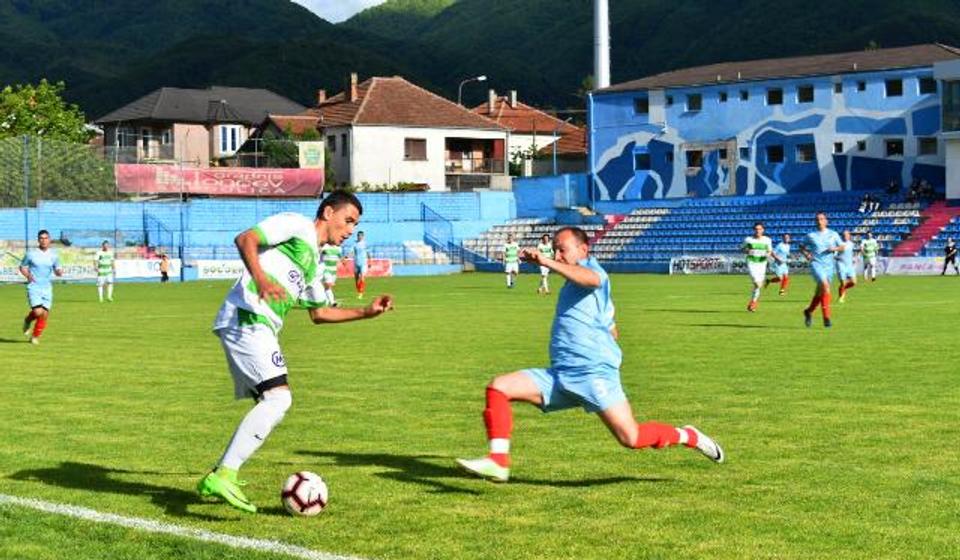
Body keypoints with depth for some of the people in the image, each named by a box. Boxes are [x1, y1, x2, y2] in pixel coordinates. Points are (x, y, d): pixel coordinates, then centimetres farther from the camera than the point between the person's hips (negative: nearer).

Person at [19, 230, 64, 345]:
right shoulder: (31, 254, -2)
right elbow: (22, 267, 10)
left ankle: (35, 336, 20)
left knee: (45, 314, -1)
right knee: (38, 312, -18)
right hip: (34, 287, -3)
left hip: (47, 288, 3)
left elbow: (57, 272, 10)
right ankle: (28, 320, 17)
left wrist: (59, 272, -14)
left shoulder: (54, 255, 4)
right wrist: (27, 275, -10)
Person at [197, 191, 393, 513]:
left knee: (269, 404, 15)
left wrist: (367, 312, 27)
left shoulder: (314, 261, 27)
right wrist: (260, 279, -29)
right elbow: (245, 239, -13)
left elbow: (318, 313, 34)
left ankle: (217, 479, 20)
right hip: (245, 319, -10)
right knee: (279, 398, -19)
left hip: (259, 329, 10)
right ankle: (224, 475, -23)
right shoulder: (295, 225, 0)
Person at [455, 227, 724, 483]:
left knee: (631, 438, -14)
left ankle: (687, 436, 14)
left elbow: (592, 278, -30)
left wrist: (546, 262, -39)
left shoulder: (591, 267, 0)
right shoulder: (571, 285, 26)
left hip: (595, 374, -9)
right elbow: (611, 330, 35)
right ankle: (498, 462, -15)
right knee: (498, 387, -8)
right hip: (559, 376, 9)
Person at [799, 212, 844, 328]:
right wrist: (806, 254, -4)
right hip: (816, 264, -4)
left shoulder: (833, 234, 8)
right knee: (825, 286, -24)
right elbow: (802, 247, 15)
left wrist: (834, 249, -7)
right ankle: (826, 317, -23)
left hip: (829, 265, 4)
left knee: (820, 292, 10)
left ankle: (809, 311, 36)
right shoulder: (810, 235, 4)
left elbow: (842, 247, 14)